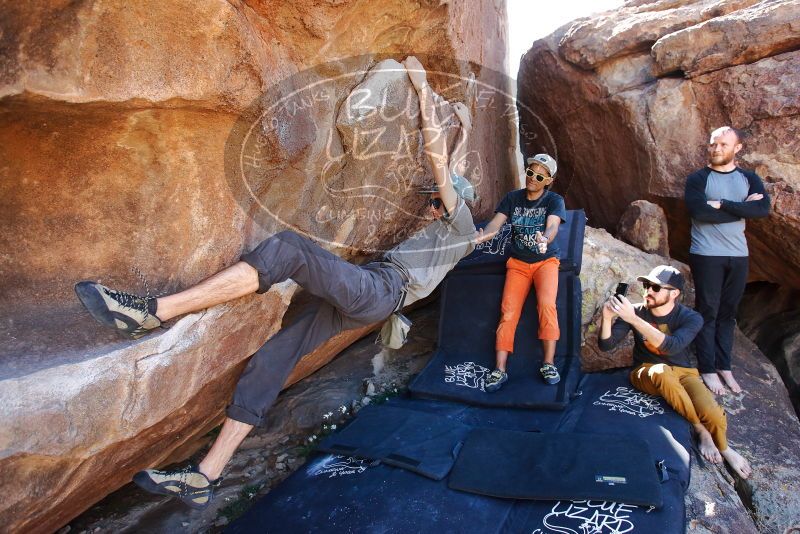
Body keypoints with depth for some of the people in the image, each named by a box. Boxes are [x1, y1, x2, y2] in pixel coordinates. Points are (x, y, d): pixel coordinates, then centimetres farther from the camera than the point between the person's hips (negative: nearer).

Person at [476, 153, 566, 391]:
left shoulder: (554, 200, -3)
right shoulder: (512, 198, 5)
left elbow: (553, 226, -22)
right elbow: (495, 224, -6)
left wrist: (545, 239, -46)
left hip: (546, 261, -2)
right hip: (518, 263, 2)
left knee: (547, 304, -27)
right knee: (508, 311, -14)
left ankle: (549, 364, -17)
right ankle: (499, 370, -14)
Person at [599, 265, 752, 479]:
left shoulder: (690, 318, -11)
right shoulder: (637, 311, -7)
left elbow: (671, 347, -32)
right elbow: (606, 344, -8)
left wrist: (633, 319, -41)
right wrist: (607, 318, -29)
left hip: (683, 372, 0)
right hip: (647, 373, 0)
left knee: (713, 415, -29)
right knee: (661, 371, -38)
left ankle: (724, 448, 10)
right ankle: (700, 430, -15)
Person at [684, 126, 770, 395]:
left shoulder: (749, 178, 8)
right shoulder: (698, 178, -2)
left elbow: (764, 208, -10)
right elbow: (699, 212, -19)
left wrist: (722, 204, -17)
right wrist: (743, 208, -11)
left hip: (738, 256, 4)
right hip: (706, 256, -3)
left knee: (728, 312, 10)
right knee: (707, 311, 0)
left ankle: (724, 366, 19)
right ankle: (708, 369, 8)